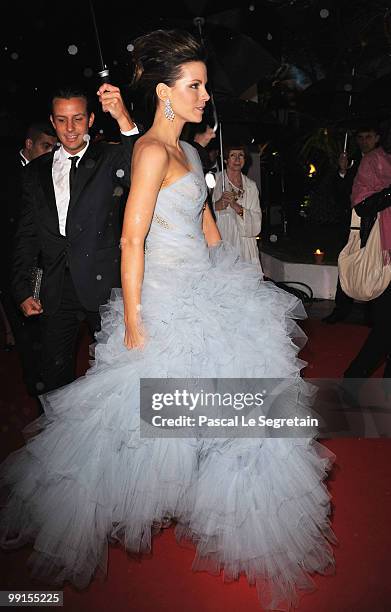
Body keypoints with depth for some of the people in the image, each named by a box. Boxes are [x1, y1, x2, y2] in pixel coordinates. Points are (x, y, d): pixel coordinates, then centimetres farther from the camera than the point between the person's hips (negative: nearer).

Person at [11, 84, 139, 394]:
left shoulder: (109, 158, -1)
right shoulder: (36, 171, 10)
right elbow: (27, 235, 12)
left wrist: (124, 119, -35)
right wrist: (22, 290, 7)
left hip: (103, 284, -3)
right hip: (55, 292, 4)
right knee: (56, 375, 13)